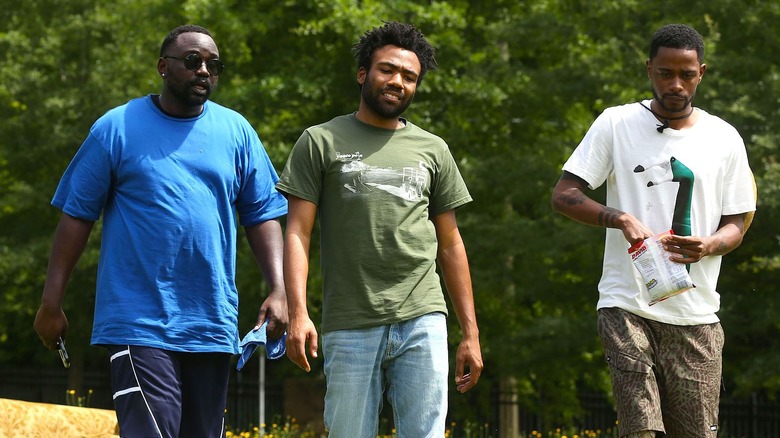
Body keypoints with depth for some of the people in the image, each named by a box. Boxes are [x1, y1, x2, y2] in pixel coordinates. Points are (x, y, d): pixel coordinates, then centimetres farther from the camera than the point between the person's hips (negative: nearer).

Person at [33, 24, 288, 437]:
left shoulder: (236, 131, 9)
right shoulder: (116, 128, 1)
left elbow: (262, 216, 10)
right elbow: (77, 216, 3)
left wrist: (279, 290, -4)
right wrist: (51, 302, -1)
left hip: (212, 326, 4)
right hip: (138, 324, -4)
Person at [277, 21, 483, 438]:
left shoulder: (432, 150, 16)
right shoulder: (320, 142, 8)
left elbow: (450, 244, 17)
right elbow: (297, 233, 1)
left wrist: (471, 333, 12)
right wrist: (298, 313, -12)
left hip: (423, 323, 2)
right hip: (350, 325, -2)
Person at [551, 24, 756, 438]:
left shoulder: (723, 138, 10)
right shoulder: (616, 124, 4)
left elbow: (736, 224, 13)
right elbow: (563, 195, 0)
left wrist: (709, 246, -11)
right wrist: (622, 219, -18)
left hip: (695, 313, 2)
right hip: (627, 305, -2)